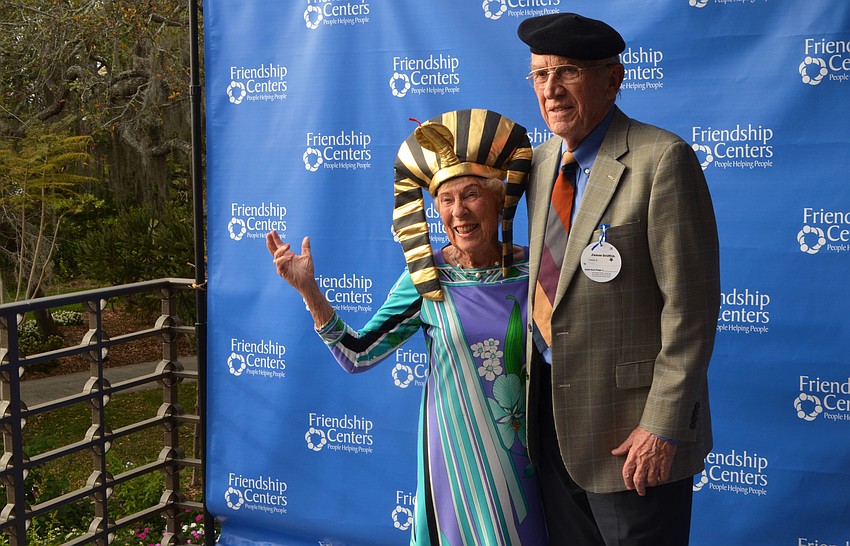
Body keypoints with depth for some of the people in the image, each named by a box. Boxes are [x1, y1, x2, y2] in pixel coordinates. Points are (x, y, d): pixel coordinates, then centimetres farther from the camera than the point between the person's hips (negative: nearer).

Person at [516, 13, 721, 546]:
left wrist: (663, 425, -18)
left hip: (631, 431, -7)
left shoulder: (662, 159, -15)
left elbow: (691, 305, -17)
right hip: (552, 412, 7)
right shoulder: (543, 161, 9)